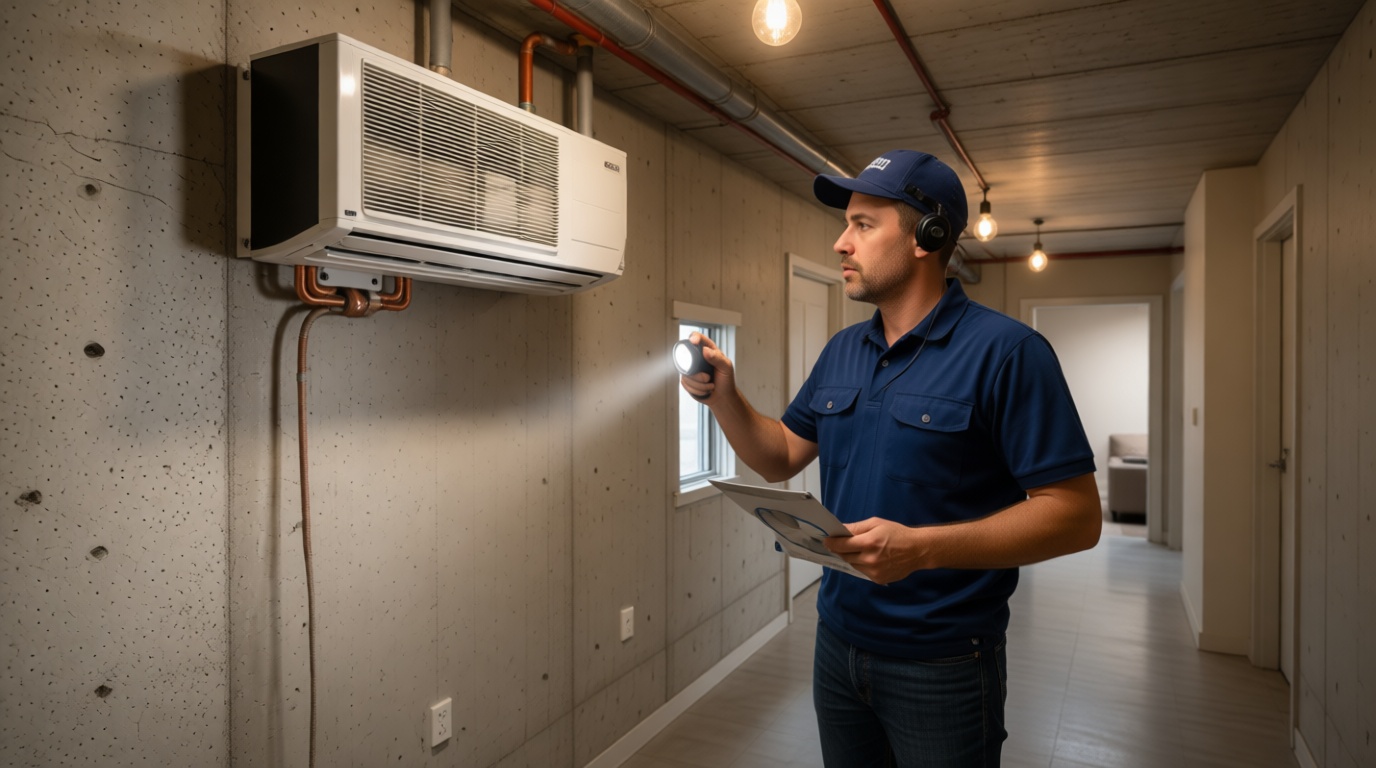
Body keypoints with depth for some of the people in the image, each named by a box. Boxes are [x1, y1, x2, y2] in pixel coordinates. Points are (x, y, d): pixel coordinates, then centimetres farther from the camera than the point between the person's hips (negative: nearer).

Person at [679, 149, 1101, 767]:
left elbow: (1077, 516, -18)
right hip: (837, 643, 6)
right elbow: (780, 458, 12)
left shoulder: (1005, 350, -15)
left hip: (942, 666, -6)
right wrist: (723, 394, -5)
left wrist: (921, 547, -27)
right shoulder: (842, 352, 6)